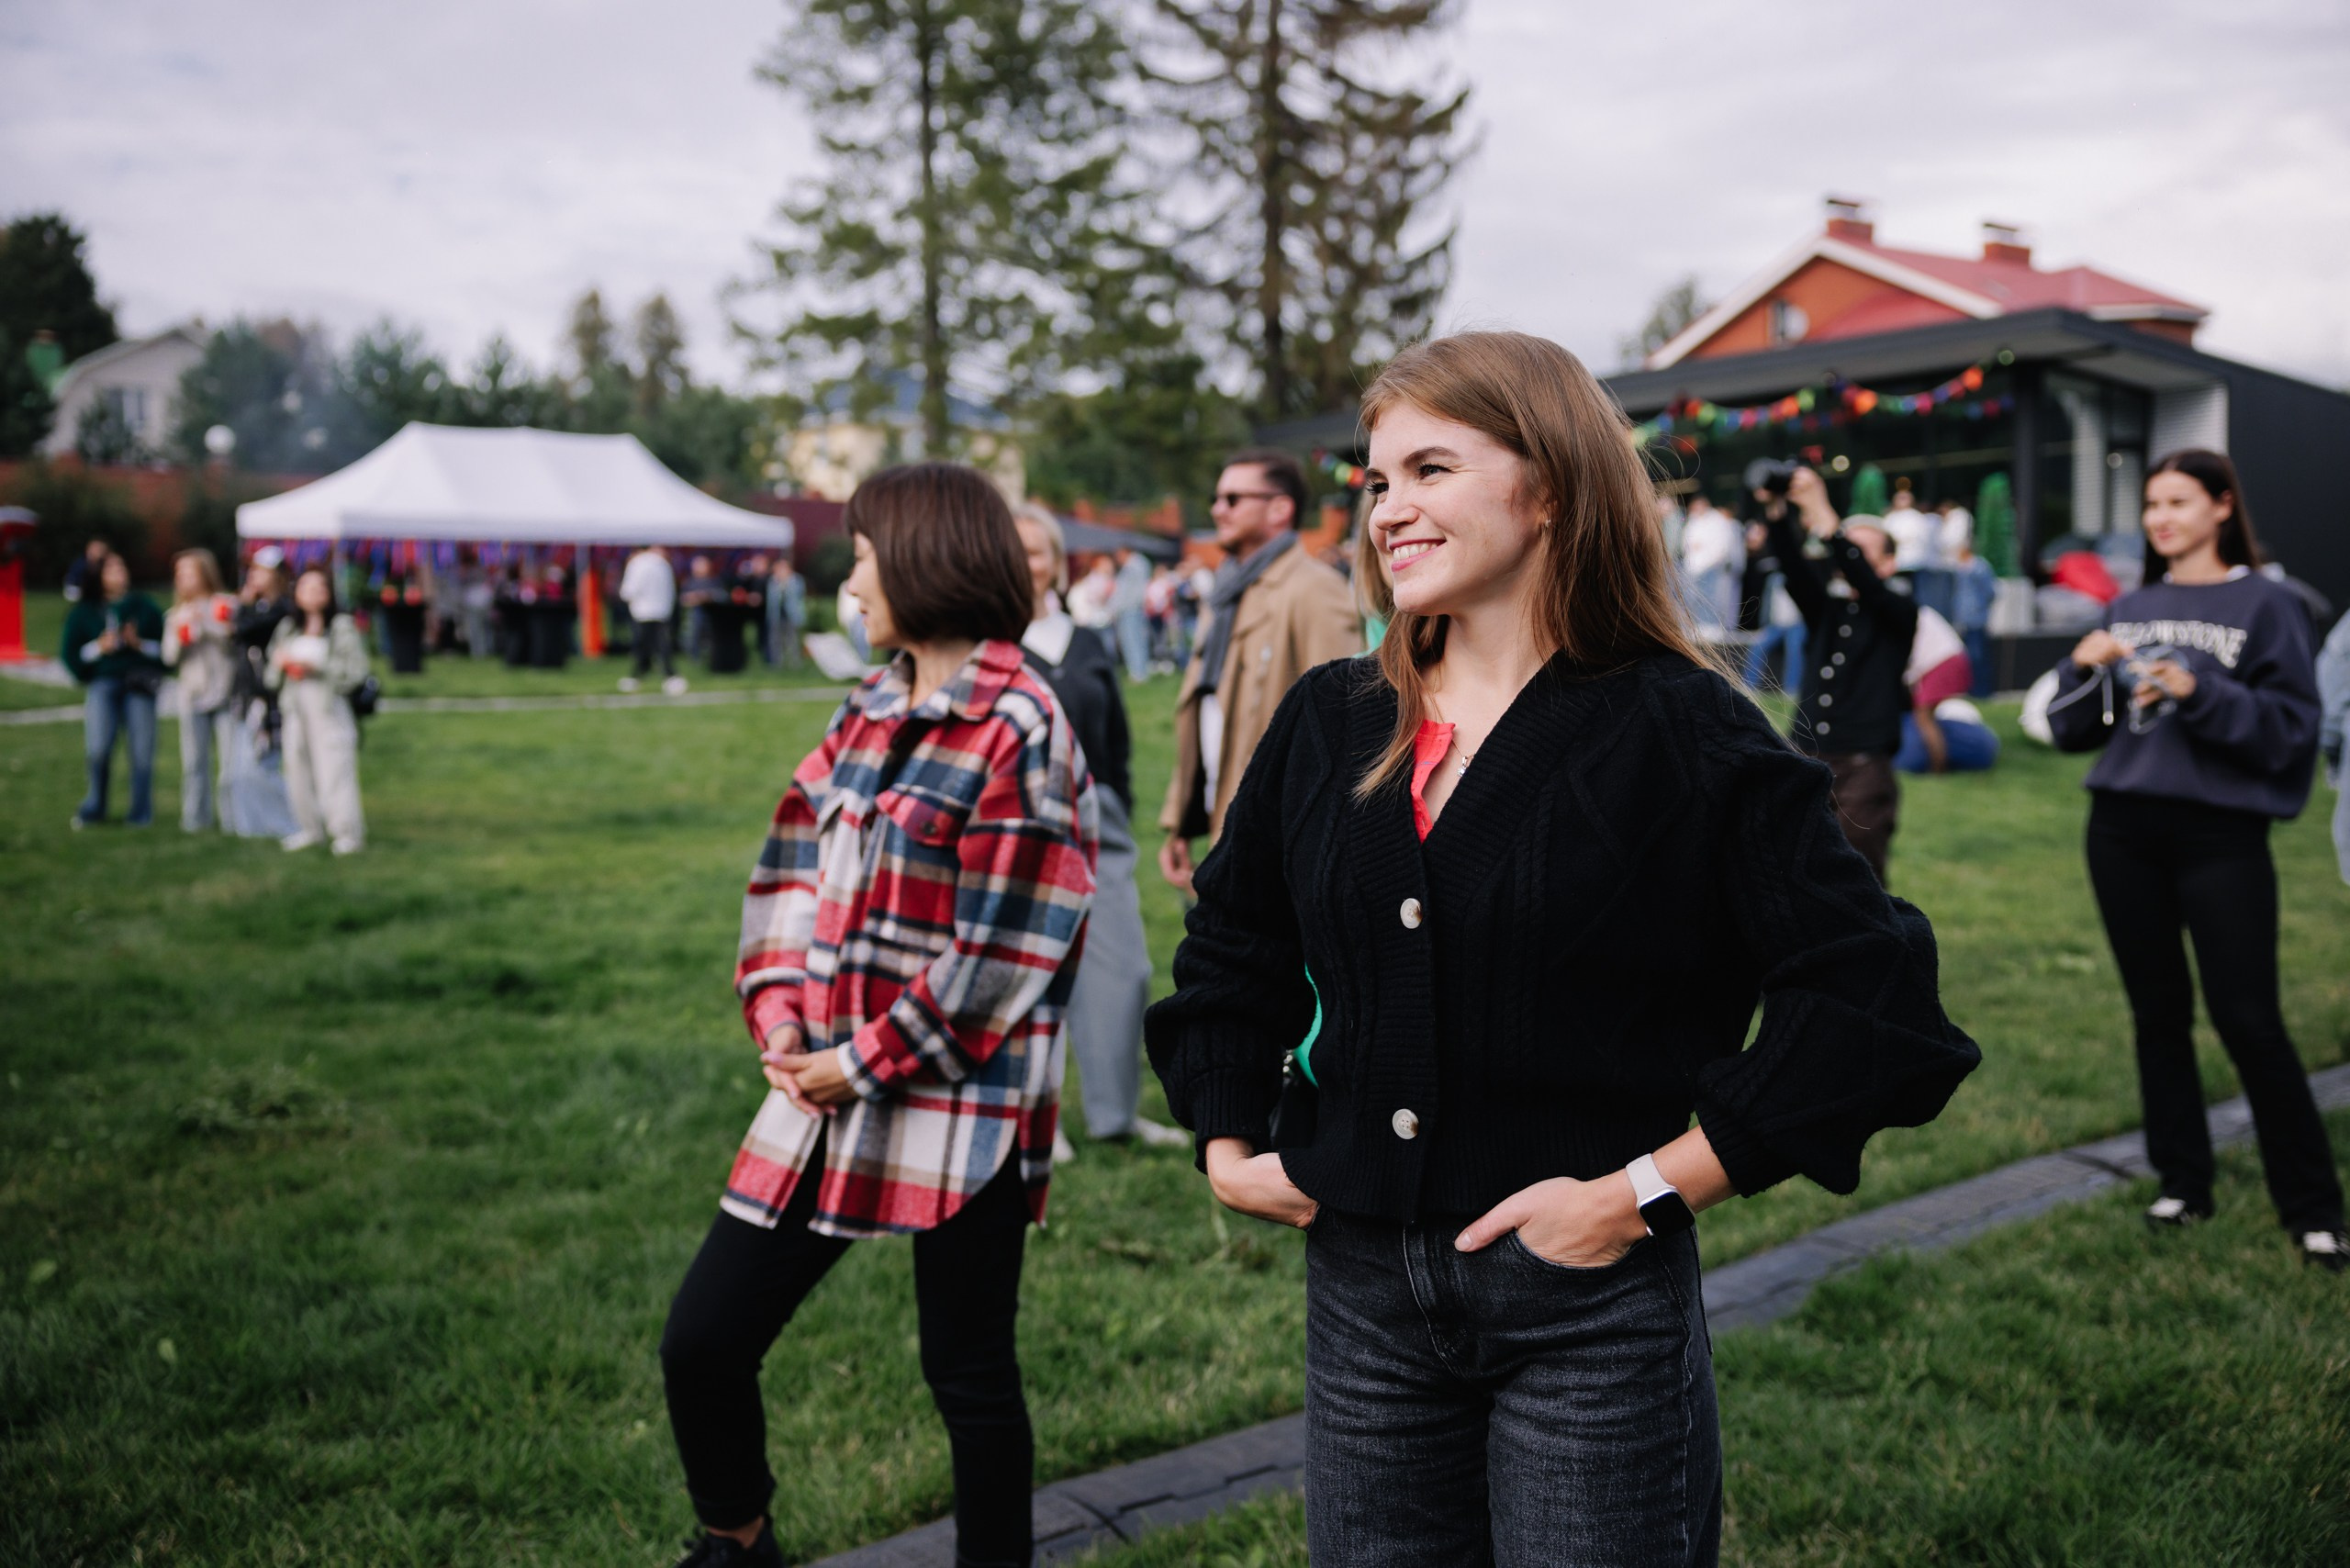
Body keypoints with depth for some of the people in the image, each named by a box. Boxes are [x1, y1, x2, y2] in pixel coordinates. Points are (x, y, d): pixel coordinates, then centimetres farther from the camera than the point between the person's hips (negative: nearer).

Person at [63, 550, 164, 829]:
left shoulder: (144, 607, 11)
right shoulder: (83, 612, 11)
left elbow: (165, 647, 8)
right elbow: (71, 654, 9)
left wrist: (140, 644, -9)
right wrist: (99, 648, -7)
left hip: (139, 684, 0)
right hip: (103, 683, 0)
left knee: (142, 751, -5)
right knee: (98, 748, -15)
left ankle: (141, 814, 7)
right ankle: (94, 807, 8)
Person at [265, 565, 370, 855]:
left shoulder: (342, 627, 0)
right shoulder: (287, 628, 16)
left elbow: (356, 670, -9)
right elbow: (272, 678, 18)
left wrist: (315, 668, -15)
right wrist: (279, 664, -5)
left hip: (330, 709, -6)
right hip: (295, 709, 6)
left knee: (334, 770, -11)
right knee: (297, 768, 6)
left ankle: (348, 833, -5)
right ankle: (310, 828, 18)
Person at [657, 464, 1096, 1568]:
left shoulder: (1016, 728, -13)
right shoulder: (870, 710, 11)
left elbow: (998, 951, -16)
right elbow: (791, 865, 12)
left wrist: (869, 1062, -12)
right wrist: (778, 1014, -1)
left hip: (958, 1108, -7)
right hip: (825, 1092, 7)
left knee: (969, 1375, 8)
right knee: (701, 1342, 10)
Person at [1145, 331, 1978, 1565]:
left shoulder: (1677, 733, -11)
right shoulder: (1325, 727, 4)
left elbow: (1872, 999, -15)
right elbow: (1232, 952, 20)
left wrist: (1645, 1191, -16)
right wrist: (1226, 1143, 9)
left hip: (1591, 1312, -4)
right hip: (1362, 1290, 5)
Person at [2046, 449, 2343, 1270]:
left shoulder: (2266, 605, -1)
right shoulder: (2128, 610, 12)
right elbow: (2075, 731, 12)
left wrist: (2200, 693, -21)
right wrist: (2083, 669, -6)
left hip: (2221, 834, -4)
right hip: (2123, 832, 5)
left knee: (2249, 1020, -5)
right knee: (2158, 1011, 11)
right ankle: (2183, 1181, 23)